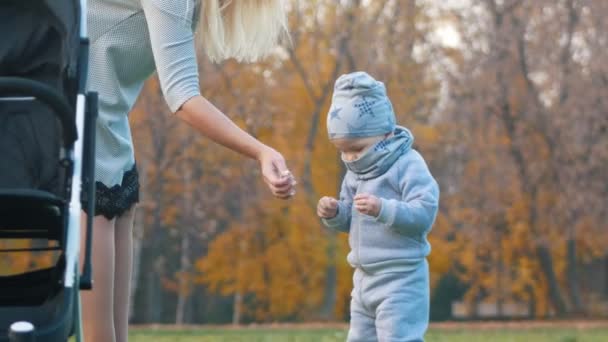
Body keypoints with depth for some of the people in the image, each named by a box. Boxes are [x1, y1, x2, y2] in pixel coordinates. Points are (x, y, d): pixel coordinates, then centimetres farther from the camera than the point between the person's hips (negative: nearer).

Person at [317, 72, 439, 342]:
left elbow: (424, 213, -23)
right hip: (364, 276, 9)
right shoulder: (355, 173, 12)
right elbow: (349, 220, 19)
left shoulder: (408, 166, -13)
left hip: (401, 278, -9)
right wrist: (334, 213, -4)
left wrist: (383, 209, -36)